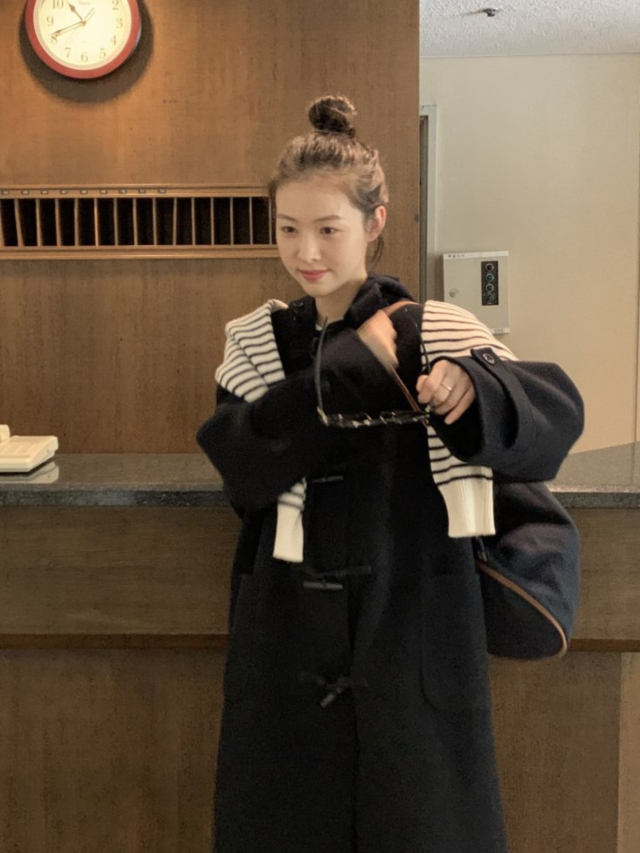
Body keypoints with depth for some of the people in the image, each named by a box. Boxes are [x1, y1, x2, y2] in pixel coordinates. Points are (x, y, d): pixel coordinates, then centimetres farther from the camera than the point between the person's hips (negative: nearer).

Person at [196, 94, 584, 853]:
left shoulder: (431, 330, -4)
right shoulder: (256, 343, 3)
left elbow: (558, 412, -14)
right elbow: (242, 465, -13)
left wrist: (471, 387, -34)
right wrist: (354, 361, -16)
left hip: (413, 626, -2)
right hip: (289, 630, 2)